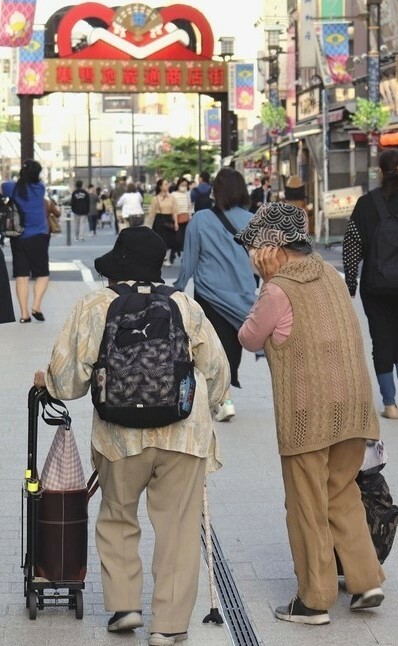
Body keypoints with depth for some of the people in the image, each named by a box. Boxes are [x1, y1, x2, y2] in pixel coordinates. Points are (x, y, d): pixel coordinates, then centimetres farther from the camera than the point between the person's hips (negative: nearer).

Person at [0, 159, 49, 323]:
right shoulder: (40, 188, -4)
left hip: (18, 238, 2)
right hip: (38, 237, -1)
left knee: (21, 275, 4)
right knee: (42, 274, 9)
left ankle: (24, 313, 0)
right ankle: (36, 306, -9)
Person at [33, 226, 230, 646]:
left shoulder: (95, 307, 2)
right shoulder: (185, 306, 8)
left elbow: (69, 372, 2)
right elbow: (217, 369, 11)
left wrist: (47, 382, 23)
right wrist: (202, 408, 28)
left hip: (122, 433, -1)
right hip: (185, 433, 1)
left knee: (117, 517, 19)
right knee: (178, 526, 5)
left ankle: (123, 604, 14)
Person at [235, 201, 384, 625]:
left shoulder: (279, 290, -12)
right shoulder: (331, 276, 11)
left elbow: (249, 340, 1)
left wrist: (266, 284, 0)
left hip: (307, 412, -7)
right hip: (353, 404, 7)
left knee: (308, 505, 5)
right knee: (343, 494, 19)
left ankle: (314, 599, 12)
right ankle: (365, 580, 14)